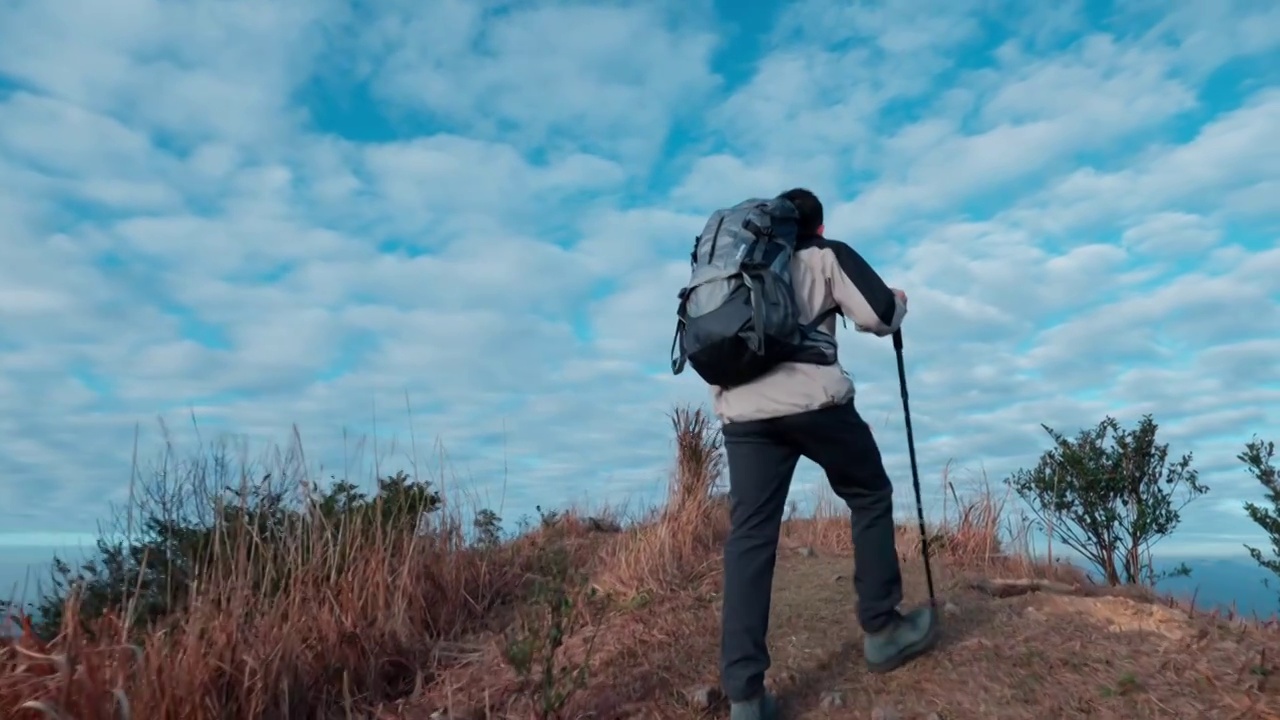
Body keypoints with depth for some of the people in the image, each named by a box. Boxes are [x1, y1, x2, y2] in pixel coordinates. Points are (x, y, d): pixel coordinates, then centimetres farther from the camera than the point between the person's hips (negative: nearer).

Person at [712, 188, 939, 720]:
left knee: (749, 536, 2)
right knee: (871, 498, 19)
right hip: (814, 400, -4)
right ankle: (882, 632, 23)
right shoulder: (825, 254, 11)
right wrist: (898, 303, 22)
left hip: (741, 411, 4)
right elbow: (877, 316, 0)